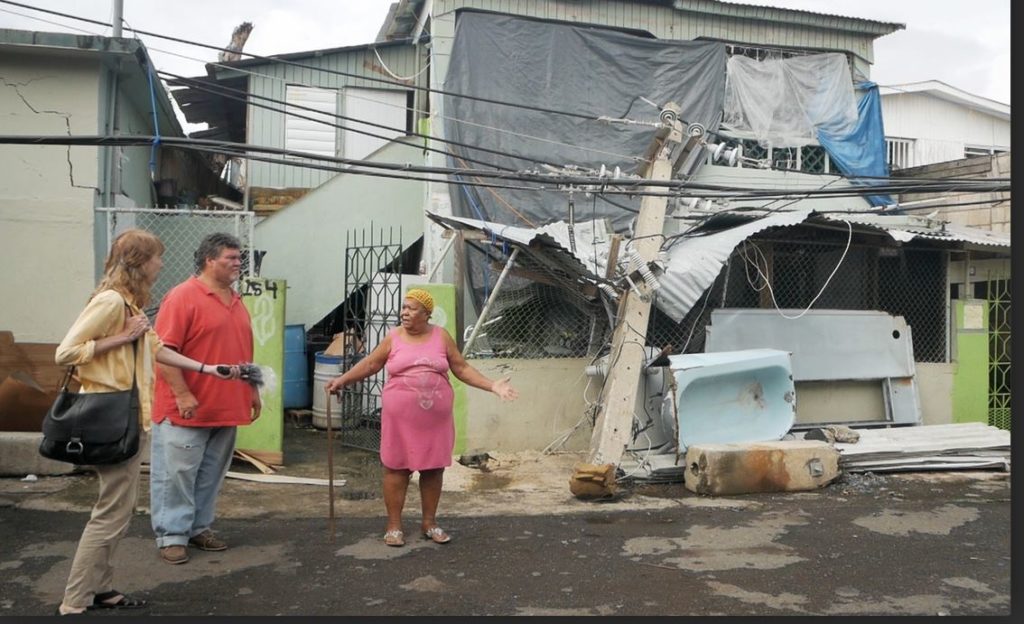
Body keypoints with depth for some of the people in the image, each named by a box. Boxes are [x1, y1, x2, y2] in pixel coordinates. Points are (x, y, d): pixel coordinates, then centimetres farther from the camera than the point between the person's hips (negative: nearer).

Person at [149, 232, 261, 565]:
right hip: (187, 409, -7)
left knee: (210, 475, 14)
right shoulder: (182, 297, -11)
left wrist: (252, 390, 19)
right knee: (177, 474, 1)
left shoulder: (236, 301, 14)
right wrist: (182, 394, -20)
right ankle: (171, 536, 10)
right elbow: (163, 350, -16)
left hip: (226, 409, 8)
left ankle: (200, 527, 25)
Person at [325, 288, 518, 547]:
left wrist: (492, 385, -3)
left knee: (433, 467, 8)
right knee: (396, 467, 3)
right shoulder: (393, 337, 2)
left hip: (435, 417, 1)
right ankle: (394, 525, 15)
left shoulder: (441, 336, 3)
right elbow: (370, 363, 6)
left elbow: (462, 368, 5)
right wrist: (342, 380, -3)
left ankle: (429, 522, 22)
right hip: (400, 417, -1)